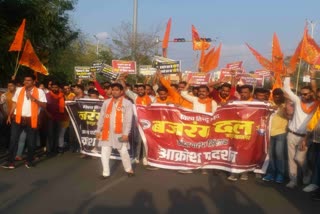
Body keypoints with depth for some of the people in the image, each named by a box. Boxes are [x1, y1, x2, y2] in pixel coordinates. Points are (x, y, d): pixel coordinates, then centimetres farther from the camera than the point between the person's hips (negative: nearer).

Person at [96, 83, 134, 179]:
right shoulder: (106, 102, 10)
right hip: (106, 132, 4)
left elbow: (128, 119, -7)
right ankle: (106, 173, 15)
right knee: (104, 153, 3)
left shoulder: (127, 103, -2)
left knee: (123, 152, 1)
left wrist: (126, 133, -13)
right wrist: (98, 130, 8)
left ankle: (129, 169, 24)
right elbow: (101, 117, 12)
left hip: (119, 133, -3)